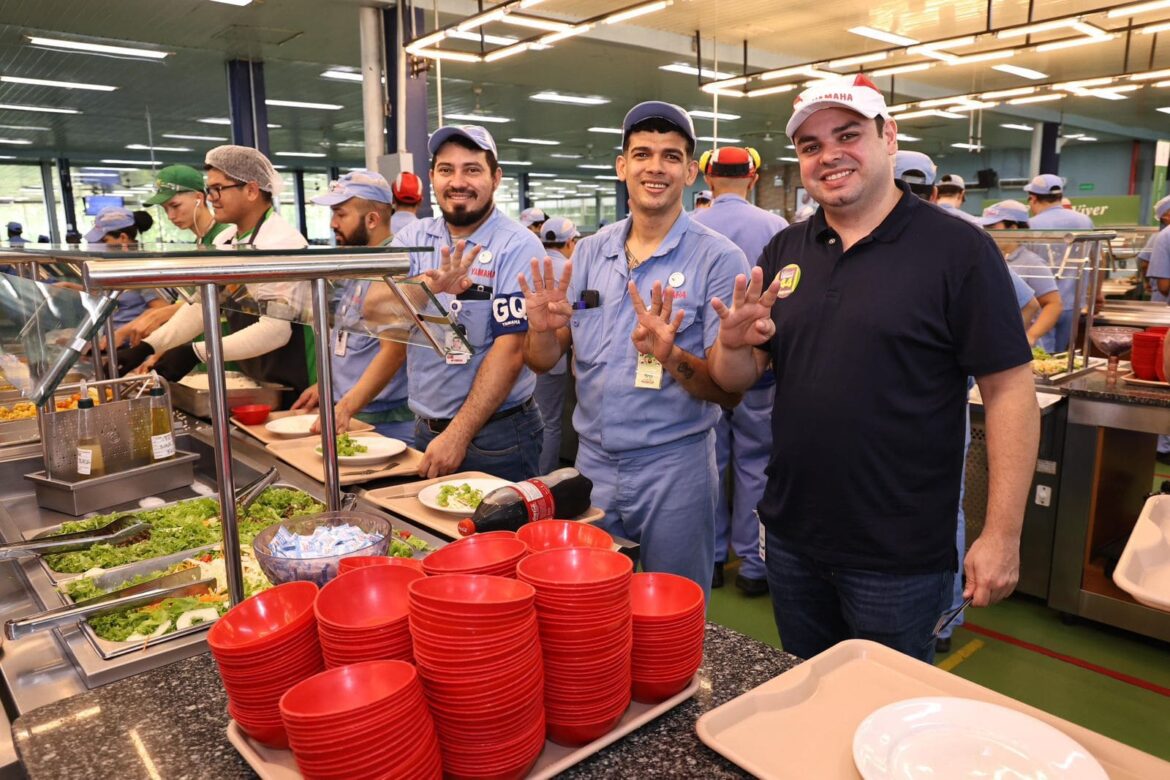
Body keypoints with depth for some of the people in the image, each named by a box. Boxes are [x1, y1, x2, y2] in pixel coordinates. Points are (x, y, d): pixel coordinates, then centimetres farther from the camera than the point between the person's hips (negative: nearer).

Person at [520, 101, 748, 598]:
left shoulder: (718, 259, -10)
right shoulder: (589, 252, 4)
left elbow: (730, 390, -12)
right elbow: (542, 362, 5)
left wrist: (671, 357, -30)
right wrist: (543, 328, -17)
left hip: (673, 467, -4)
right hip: (593, 462, 4)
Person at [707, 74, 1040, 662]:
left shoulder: (957, 249, -10)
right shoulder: (784, 251, 4)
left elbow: (1009, 389, -11)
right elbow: (738, 379, 6)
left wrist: (1002, 534, -14)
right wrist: (733, 344, -17)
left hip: (899, 556, -4)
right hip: (790, 537, 5)